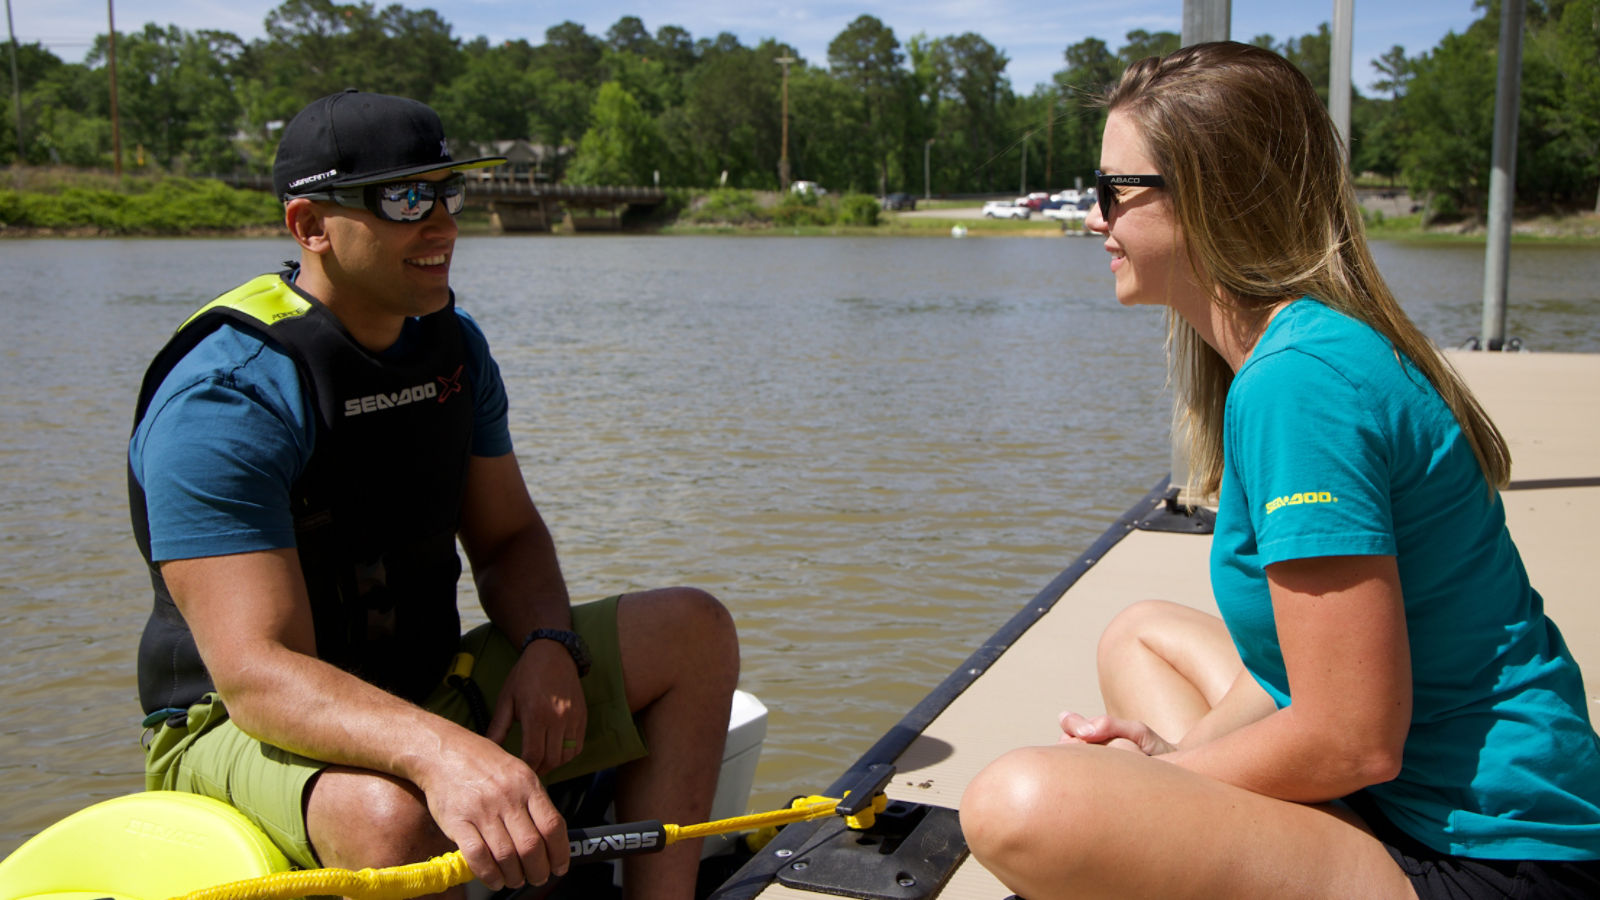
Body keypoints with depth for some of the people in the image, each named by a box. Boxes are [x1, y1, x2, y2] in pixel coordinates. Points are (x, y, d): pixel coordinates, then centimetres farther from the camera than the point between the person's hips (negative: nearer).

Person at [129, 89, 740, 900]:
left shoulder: (452, 344, 4)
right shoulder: (221, 399, -21)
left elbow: (507, 537, 10)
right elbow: (256, 673, -30)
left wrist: (550, 647, -13)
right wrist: (442, 754, -48)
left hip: (426, 690, 7)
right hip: (240, 727, -7)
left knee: (694, 629, -4)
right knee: (393, 811, -41)